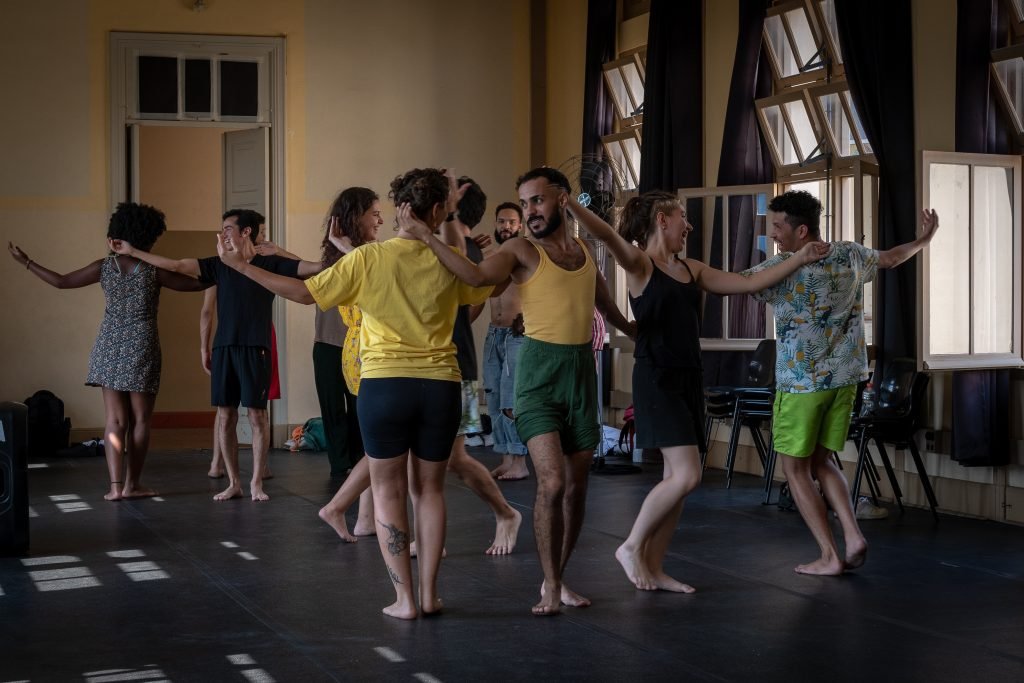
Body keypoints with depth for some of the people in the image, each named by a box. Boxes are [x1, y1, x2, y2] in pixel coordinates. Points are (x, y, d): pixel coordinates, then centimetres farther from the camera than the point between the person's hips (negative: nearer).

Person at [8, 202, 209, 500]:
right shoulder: (153, 270, -8)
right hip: (141, 347, -3)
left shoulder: (104, 267, 0)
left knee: (115, 420, 4)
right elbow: (194, 284, -2)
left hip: (109, 347, 3)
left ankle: (116, 485, -3)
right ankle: (132, 484, 8)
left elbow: (61, 281, 4)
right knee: (139, 420, 6)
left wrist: (26, 262, 15)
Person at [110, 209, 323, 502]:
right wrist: (132, 252, 7)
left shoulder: (269, 264, 0)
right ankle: (233, 483, 13)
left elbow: (314, 268, -8)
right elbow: (176, 265, 9)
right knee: (225, 416, 4)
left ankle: (256, 483, 6)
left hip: (255, 349, -4)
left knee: (257, 415, -2)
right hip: (224, 348, 4)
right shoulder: (218, 265, 10)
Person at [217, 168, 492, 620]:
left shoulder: (369, 258, -7)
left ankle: (405, 598, 6)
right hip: (441, 386, 2)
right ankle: (429, 594, 13)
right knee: (428, 489, 15)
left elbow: (304, 292, -5)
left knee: (388, 490, 9)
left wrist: (241, 266, 2)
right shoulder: (451, 260, -2)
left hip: (385, 384, -2)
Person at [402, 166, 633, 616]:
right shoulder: (521, 251, -4)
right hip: (540, 371, -5)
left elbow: (607, 308, 28)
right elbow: (477, 275, -23)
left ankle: (558, 579, 20)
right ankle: (550, 586, -2)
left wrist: (634, 330, 40)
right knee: (552, 482, -14)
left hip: (582, 368, 5)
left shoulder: (585, 253, 11)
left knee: (576, 484, 7)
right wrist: (430, 240, -29)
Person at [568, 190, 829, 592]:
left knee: (677, 479, 7)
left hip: (688, 379, 8)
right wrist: (567, 203, -42)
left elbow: (751, 283, 17)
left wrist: (802, 258, 15)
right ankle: (632, 547, 1)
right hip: (656, 379, -8)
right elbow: (606, 235, -25)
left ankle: (653, 568, 14)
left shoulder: (691, 270, 15)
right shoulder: (639, 264, -6)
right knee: (686, 475, -16)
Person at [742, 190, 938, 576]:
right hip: (844, 378, 6)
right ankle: (853, 537, 2)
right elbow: (891, 258, 22)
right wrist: (923, 239, 40)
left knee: (795, 469, 5)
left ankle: (830, 557, 0)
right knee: (820, 460, 18)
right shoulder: (851, 256, 3)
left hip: (801, 382, -6)